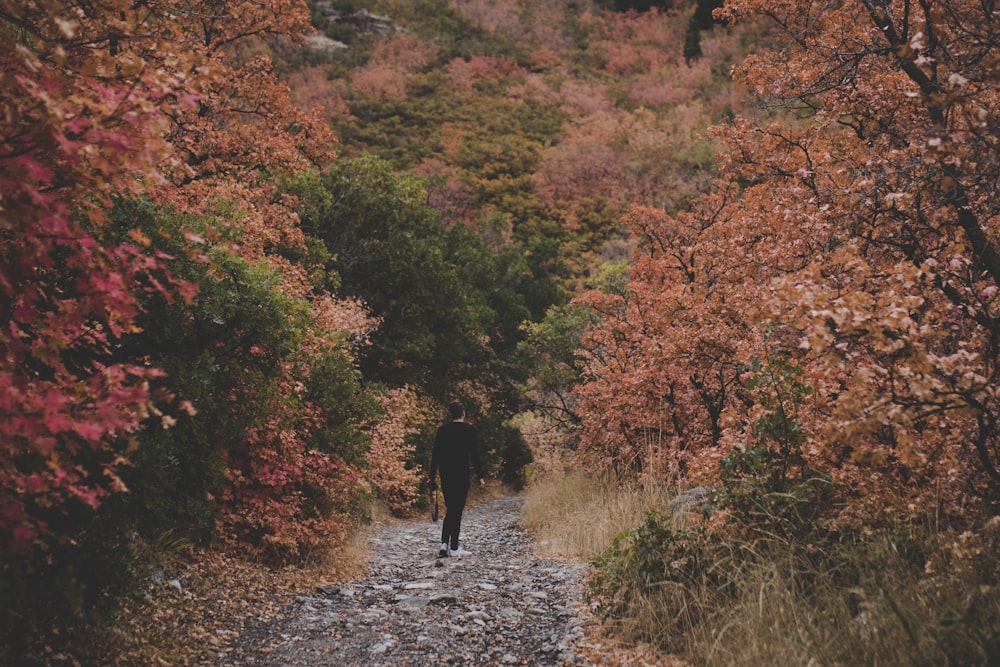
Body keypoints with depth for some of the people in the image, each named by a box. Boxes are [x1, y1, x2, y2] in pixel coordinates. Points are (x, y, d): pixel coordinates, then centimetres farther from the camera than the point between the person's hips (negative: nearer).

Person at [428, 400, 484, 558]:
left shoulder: (443, 429, 6)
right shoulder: (469, 429, -4)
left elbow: (435, 454, 5)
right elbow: (474, 453, -8)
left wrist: (432, 477, 10)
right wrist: (480, 476, -4)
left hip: (445, 474, 4)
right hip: (461, 474, -4)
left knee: (450, 509, 14)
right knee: (457, 510, 2)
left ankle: (444, 544, 2)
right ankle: (453, 548, 4)